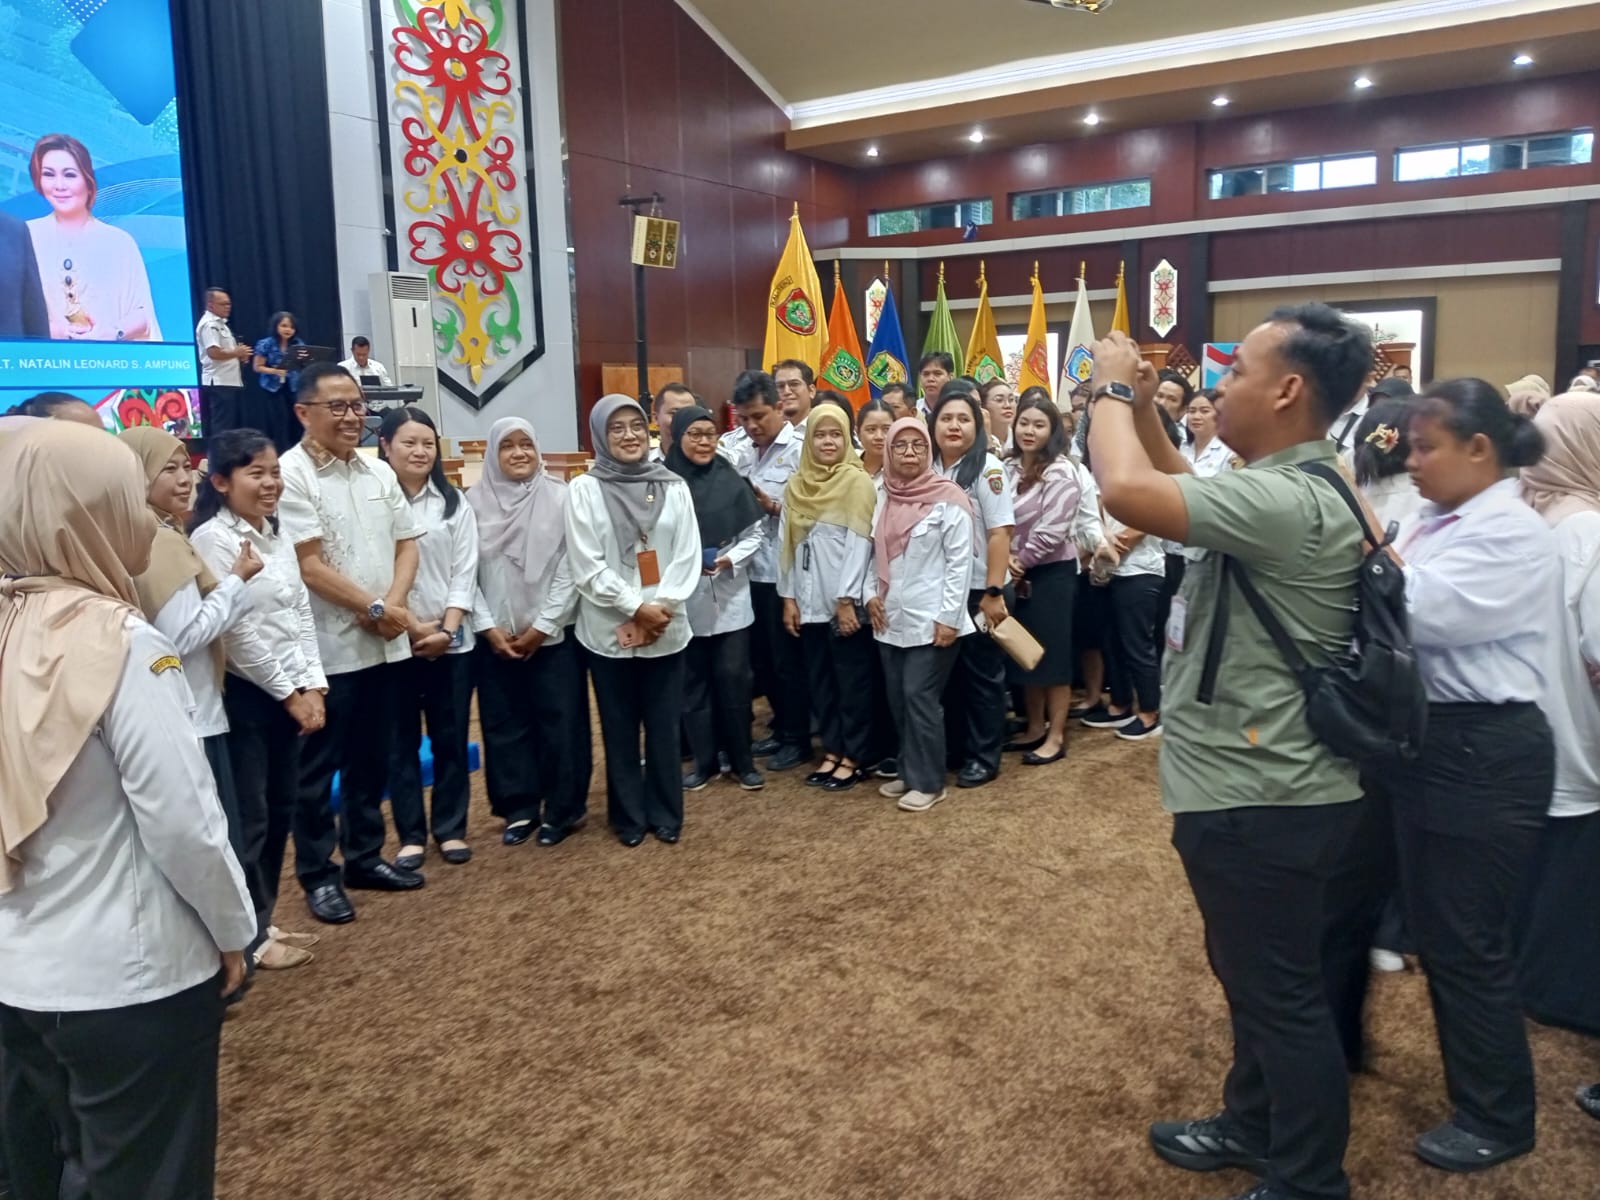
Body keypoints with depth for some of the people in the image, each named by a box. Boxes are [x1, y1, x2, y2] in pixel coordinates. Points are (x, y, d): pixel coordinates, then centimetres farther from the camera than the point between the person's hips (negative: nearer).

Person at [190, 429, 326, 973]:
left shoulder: (277, 536, 11)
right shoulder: (213, 539, -13)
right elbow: (236, 631, -17)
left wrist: (312, 685, 1)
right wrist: (288, 693, -12)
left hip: (289, 693, 8)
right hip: (243, 694, -8)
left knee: (281, 810, 14)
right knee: (248, 818, 2)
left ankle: (264, 921, 28)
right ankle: (250, 936, 16)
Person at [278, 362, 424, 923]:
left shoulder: (379, 472, 9)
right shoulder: (291, 475, -11)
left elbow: (406, 543, 9)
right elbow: (309, 566, -16)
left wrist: (395, 604, -8)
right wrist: (374, 609, -12)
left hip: (383, 644, 6)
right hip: (327, 649, -6)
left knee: (371, 759, 16)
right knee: (318, 767, 6)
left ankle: (364, 856, 30)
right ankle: (317, 874, 19)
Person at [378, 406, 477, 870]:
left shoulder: (454, 504, 8)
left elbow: (465, 572, 3)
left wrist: (448, 629, -8)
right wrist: (413, 626, -12)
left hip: (451, 641, 3)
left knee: (451, 738, 8)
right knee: (401, 741, 6)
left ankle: (450, 829, 21)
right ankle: (410, 834, 18)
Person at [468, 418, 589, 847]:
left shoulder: (559, 497, -3)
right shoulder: (474, 501, 1)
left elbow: (569, 568, -6)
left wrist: (542, 624, -9)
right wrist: (487, 626, -6)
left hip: (553, 633, -2)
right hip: (495, 636, 2)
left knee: (560, 721, 2)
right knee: (505, 724, 8)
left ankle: (562, 810, 16)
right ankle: (519, 809, 21)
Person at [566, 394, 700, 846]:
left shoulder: (673, 486, 4)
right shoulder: (584, 489, -3)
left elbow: (687, 556, 0)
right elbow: (587, 567, -8)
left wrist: (661, 607, -12)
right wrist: (636, 608, -14)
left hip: (666, 628, 2)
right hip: (610, 630, -1)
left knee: (663, 725, 9)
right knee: (620, 728, 9)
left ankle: (665, 814, 23)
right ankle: (629, 817, 23)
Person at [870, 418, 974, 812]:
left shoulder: (948, 497, -8)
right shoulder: (881, 496, 8)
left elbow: (960, 562, -10)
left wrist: (949, 616, -13)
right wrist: (870, 594, 2)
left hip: (930, 619, -6)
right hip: (891, 619, 6)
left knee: (919, 696, -5)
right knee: (898, 698, 9)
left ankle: (927, 781, 8)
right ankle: (909, 771, 24)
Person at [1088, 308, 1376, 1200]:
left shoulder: (1289, 500, -25)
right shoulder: (1295, 484, 8)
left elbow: (1129, 492, -35)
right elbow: (1184, 492, 23)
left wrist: (1111, 391, -16)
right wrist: (1143, 407, 9)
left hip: (1263, 799, -11)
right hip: (1259, 784, 11)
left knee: (1284, 993, 7)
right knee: (1262, 979, 24)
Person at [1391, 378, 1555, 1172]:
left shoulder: (1513, 536, -17)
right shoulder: (1440, 522, 10)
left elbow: (1414, 610, -27)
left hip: (1485, 754, -9)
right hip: (1429, 741, 9)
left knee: (1469, 942, 3)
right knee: (1435, 930, 20)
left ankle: (1499, 1119, 23)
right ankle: (1471, 1088, 39)